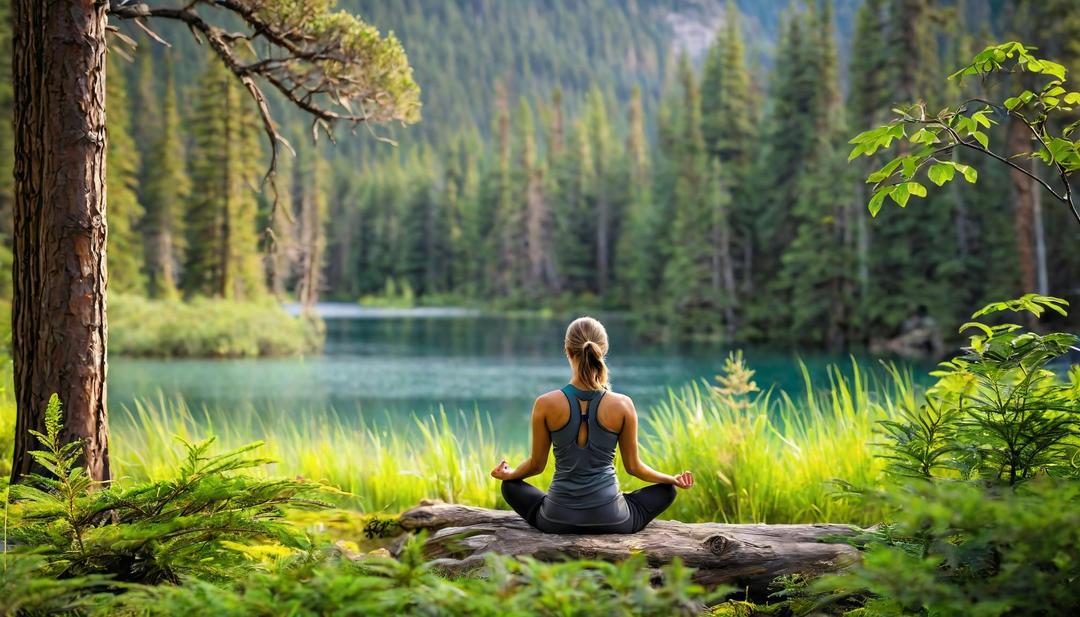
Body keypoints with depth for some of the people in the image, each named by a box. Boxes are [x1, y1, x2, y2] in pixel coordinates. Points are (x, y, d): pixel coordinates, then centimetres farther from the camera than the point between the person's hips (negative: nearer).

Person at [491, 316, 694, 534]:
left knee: (510, 486, 30)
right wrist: (673, 479, 19)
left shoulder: (546, 404, -11)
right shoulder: (622, 405, -11)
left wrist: (508, 474, 25)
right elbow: (633, 467, 1)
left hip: (557, 520, 0)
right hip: (611, 521, 0)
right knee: (666, 490, 26)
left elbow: (537, 464, 2)